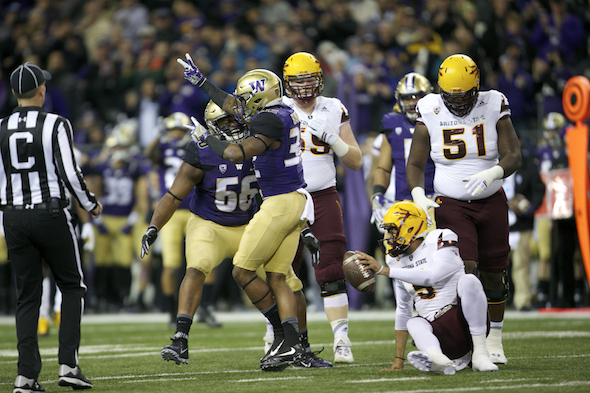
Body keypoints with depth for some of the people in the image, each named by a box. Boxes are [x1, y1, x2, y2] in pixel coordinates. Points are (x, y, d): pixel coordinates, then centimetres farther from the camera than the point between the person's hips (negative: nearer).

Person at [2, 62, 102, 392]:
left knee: (28, 296, 10)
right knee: (73, 286, 11)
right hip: (51, 214, -3)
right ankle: (68, 364, -1)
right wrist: (91, 204, 4)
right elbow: (69, 173, -12)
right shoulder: (56, 125, -7)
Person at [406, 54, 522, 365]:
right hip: (451, 204, -1)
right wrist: (418, 196, -18)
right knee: (465, 272, -17)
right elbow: (415, 164, 1)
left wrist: (491, 174, -31)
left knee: (493, 276, 7)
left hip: (491, 202, 1)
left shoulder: (493, 108, -6)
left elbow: (513, 155, -10)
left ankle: (494, 340, 26)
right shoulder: (431, 114, -5)